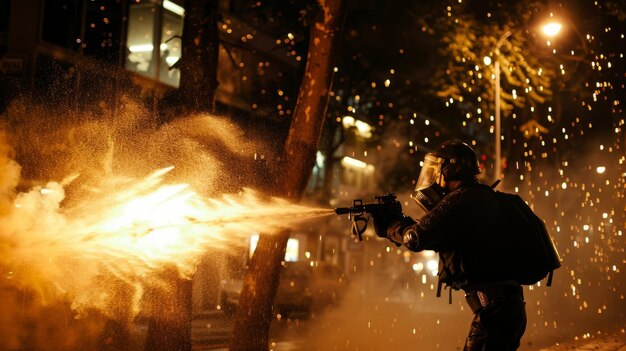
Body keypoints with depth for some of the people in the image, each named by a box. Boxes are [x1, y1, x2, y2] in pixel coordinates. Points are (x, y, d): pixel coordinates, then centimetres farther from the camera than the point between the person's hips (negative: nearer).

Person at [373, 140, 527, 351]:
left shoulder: (461, 199, -12)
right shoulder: (478, 198, 18)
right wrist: (400, 220, 15)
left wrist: (390, 225, 2)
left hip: (495, 310, -10)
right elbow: (437, 238, 24)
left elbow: (416, 238, -17)